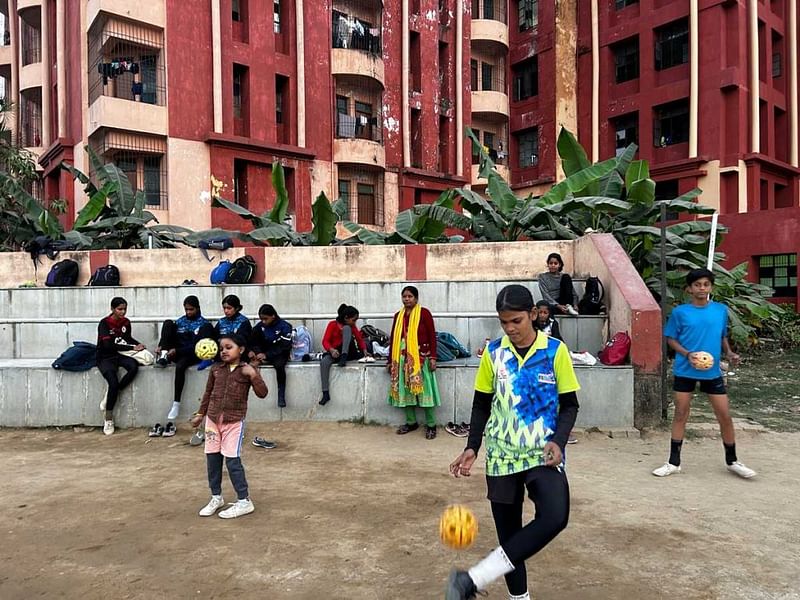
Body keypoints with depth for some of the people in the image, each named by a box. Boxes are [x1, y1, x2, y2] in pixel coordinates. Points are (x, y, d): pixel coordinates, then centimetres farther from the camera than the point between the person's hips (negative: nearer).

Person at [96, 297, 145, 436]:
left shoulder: (126, 322, 5)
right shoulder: (104, 323, -12)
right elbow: (109, 345, -21)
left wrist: (139, 344, 2)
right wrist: (132, 348, -22)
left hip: (120, 356, 5)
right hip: (105, 358, -5)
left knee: (134, 367, -29)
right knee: (114, 383, -28)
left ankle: (110, 395, -12)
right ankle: (108, 419, -11)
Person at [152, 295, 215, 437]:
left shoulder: (204, 324, -1)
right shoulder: (180, 321, 15)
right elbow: (169, 334, 10)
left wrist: (177, 351, -20)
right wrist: (161, 346, -13)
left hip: (192, 355, -4)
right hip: (176, 353, 4)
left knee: (180, 366, -40)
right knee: (168, 322, -10)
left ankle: (176, 403, -34)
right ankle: (163, 356, -26)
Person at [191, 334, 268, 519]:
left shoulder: (247, 370, -6)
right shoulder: (215, 369, 5)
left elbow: (262, 393, -13)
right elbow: (208, 393, 16)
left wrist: (254, 375, -26)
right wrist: (200, 414, 17)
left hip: (234, 421, -5)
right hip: (213, 419, 5)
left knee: (232, 460, -7)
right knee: (212, 458, 10)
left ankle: (244, 501, 4)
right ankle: (216, 497, 28)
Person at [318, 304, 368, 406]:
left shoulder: (352, 327, 7)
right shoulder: (333, 324, -4)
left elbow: (360, 339, 4)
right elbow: (325, 341, -12)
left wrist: (364, 350, -16)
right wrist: (331, 350, -32)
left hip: (348, 352, 1)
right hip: (334, 353, -1)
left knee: (346, 328, -20)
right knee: (324, 362, -37)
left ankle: (344, 358, -33)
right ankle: (326, 394, -36)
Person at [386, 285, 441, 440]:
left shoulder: (424, 313, -3)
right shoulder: (398, 315, 11)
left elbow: (432, 336, -5)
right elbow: (393, 338, 13)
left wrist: (433, 357, -11)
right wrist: (390, 360, 12)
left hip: (421, 357, -5)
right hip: (403, 358, 5)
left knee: (424, 390, -3)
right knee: (405, 390, 9)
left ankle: (431, 425, 5)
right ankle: (411, 422, 21)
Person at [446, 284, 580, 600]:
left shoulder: (556, 350, -6)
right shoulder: (493, 352, 0)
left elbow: (569, 404, 1)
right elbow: (481, 405, 8)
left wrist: (558, 440, -15)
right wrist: (472, 447, -3)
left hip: (543, 454, -2)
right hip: (502, 455, 2)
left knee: (554, 518, -25)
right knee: (508, 532, 7)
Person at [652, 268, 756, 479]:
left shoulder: (721, 310, 3)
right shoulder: (680, 312, -5)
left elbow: (723, 336, 15)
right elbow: (671, 339, 0)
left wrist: (729, 353, -2)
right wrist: (687, 354, -15)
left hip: (712, 372, 2)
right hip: (685, 371, -2)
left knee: (725, 416, 5)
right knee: (681, 414, 6)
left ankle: (732, 461, 26)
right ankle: (674, 462, 16)